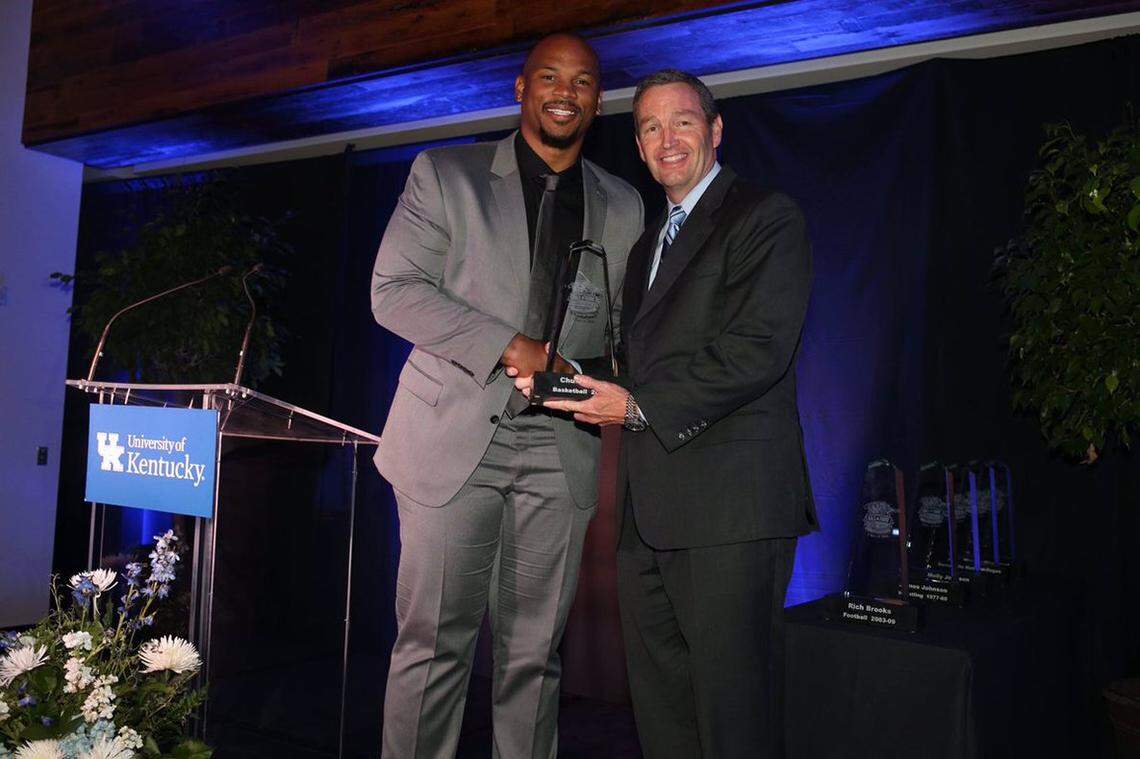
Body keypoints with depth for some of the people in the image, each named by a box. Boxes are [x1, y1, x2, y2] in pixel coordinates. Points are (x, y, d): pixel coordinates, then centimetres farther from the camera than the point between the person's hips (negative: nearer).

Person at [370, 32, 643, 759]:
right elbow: (393, 289, -4)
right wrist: (511, 348, -14)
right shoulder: (445, 174, 5)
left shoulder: (624, 207, 14)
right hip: (455, 434, -2)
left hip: (561, 447, 3)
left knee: (535, 649, 9)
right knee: (434, 642, 1)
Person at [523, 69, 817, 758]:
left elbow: (759, 348, -14)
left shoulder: (766, 218, -1)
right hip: (649, 513, 8)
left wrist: (638, 407, -15)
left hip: (730, 501, -8)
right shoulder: (646, 245, 25)